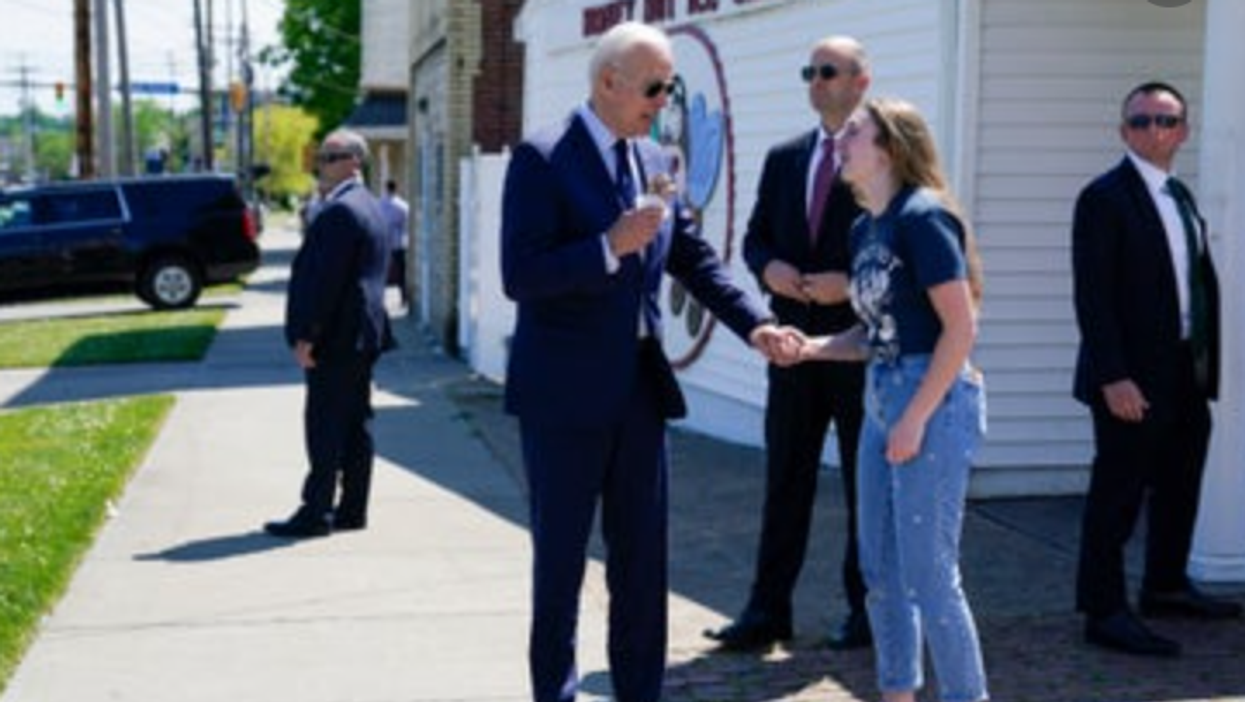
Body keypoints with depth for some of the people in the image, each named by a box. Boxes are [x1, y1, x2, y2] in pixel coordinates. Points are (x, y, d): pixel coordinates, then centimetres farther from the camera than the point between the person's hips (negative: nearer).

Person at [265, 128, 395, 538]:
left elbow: (324, 278, -21)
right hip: (362, 337, 10)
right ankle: (352, 510, 16)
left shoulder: (339, 211, -16)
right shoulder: (369, 208, 17)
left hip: (336, 339, -10)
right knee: (354, 425, 12)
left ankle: (316, 513, -5)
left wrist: (306, 336, -19)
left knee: (324, 426, -7)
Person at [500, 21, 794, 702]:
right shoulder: (542, 158, -11)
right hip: (565, 392, -6)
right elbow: (519, 276, -17)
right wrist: (610, 245, -24)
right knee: (560, 559, 5)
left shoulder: (655, 161, 9)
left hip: (639, 389, 6)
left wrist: (753, 324, 1)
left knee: (643, 559, 10)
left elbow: (694, 258, 13)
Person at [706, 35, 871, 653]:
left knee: (867, 482, 7)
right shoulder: (783, 159, 12)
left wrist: (852, 283, -19)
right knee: (785, 479, 7)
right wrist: (769, 268, -6)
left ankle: (866, 608, 18)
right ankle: (768, 609, 11)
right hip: (795, 342, 5)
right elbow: (755, 236, 15)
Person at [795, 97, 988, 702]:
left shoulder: (922, 216, -14)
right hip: (883, 399, 9)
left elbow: (961, 327, -17)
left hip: (934, 402, -9)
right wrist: (810, 347, 2)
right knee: (880, 571, 13)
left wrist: (916, 418, -18)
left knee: (928, 573, -4)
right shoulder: (865, 228, 12)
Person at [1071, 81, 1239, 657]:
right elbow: (1092, 296, -16)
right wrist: (1113, 377, -22)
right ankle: (1105, 613, 6)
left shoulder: (1182, 198, 14)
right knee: (1117, 496, -2)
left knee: (1179, 489, 19)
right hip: (1132, 381, -8)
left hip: (1186, 377, 8)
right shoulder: (1105, 198, -11)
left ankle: (1166, 586, 35)